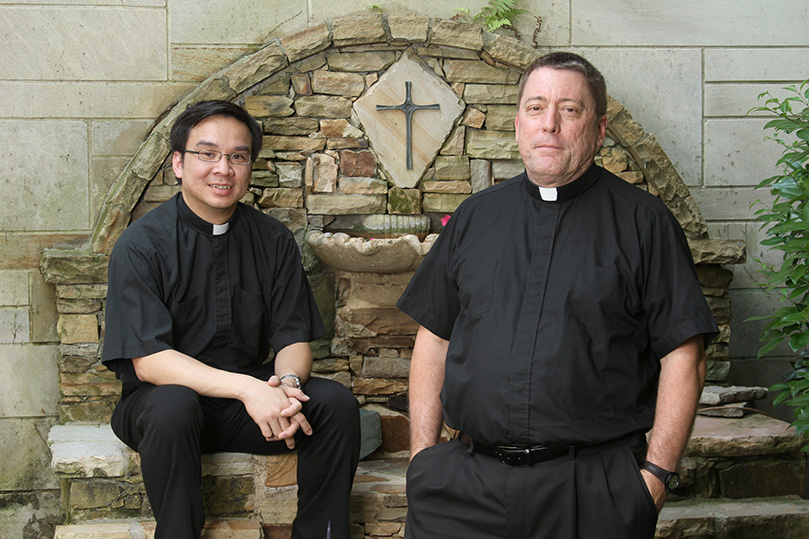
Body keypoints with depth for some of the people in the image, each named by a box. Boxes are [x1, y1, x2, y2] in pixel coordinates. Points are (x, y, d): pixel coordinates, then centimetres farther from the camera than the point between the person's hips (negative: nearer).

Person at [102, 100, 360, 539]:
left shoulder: (274, 241, 3)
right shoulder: (140, 245, -9)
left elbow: (294, 338, 2)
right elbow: (148, 360, -17)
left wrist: (287, 381, -24)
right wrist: (246, 388, -30)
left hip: (252, 399, 4)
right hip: (158, 400, -3)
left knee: (336, 401, -20)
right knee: (172, 406, -36)